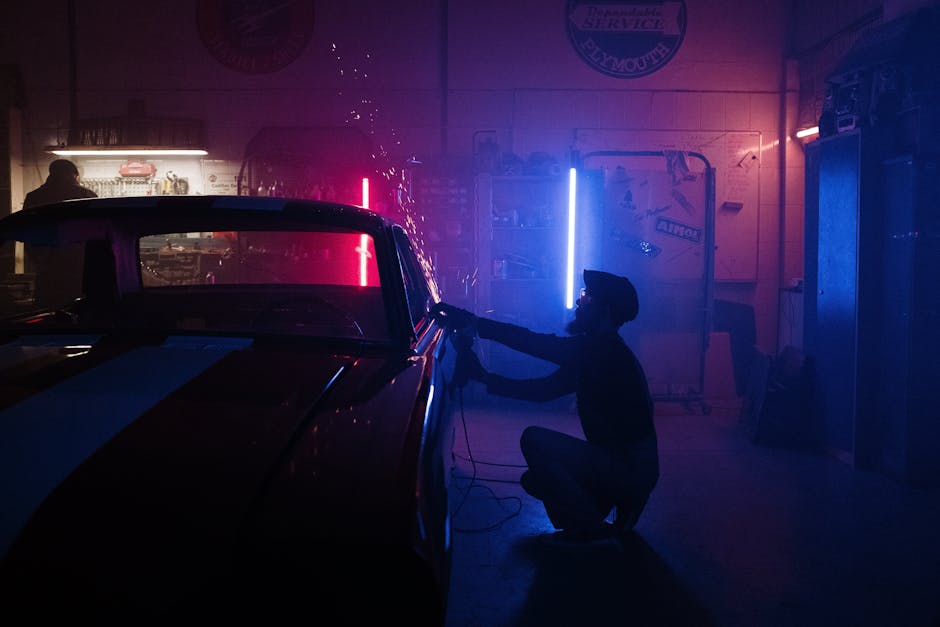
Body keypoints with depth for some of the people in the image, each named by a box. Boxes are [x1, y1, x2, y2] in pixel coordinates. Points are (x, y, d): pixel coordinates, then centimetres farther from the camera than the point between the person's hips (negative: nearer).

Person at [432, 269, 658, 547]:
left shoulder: (605, 348, -19)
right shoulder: (594, 353, 12)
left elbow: (536, 343, -27)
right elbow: (544, 388, 9)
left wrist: (472, 323, -23)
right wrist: (485, 377, 3)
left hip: (631, 468, -10)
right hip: (623, 463, 10)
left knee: (534, 439, -19)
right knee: (535, 479, 16)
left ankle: (591, 529, -8)